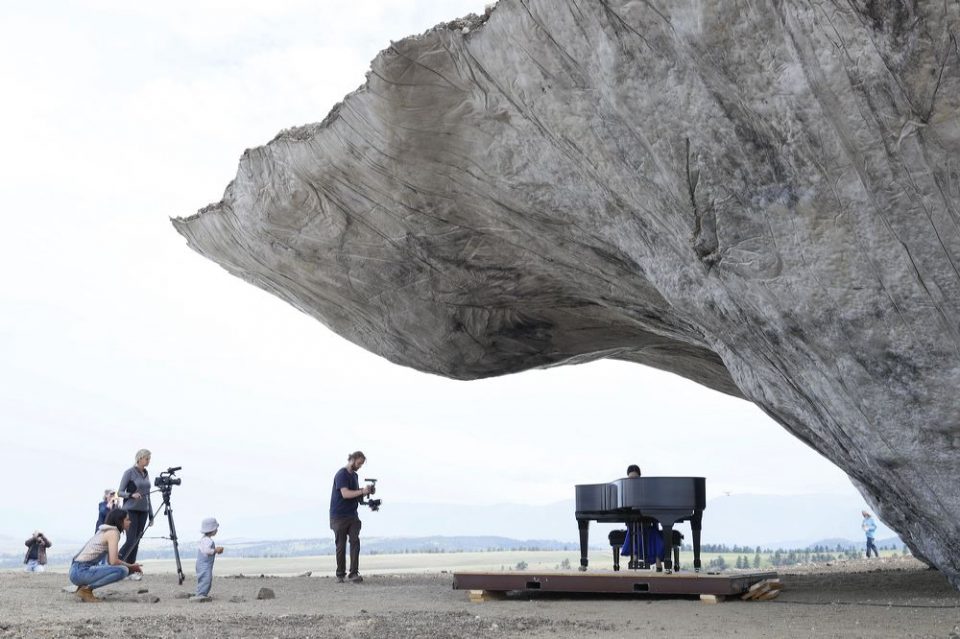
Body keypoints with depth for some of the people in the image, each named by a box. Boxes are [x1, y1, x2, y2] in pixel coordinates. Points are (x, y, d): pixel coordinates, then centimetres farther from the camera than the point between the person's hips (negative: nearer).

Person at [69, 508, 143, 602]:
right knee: (122, 570, -22)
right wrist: (130, 566, -2)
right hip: (81, 571, -10)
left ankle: (85, 586, 12)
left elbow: (110, 561, 20)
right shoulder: (113, 533, -10)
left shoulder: (104, 531, 18)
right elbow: (113, 561, -18)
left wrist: (131, 566, 8)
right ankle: (86, 589, -12)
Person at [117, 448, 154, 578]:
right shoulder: (129, 472, -7)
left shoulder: (146, 474, 12)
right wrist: (131, 495, -27)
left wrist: (151, 514, 14)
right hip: (131, 510, -6)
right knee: (131, 541, -12)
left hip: (143, 511, 6)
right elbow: (120, 492, -8)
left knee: (136, 541, 4)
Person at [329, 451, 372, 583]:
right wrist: (362, 491, -27)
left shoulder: (354, 475, 16)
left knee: (355, 542, -8)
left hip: (352, 516, 7)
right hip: (339, 516, -7)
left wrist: (364, 492, 1)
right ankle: (340, 574, 12)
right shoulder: (341, 474, -10)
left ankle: (354, 573, -11)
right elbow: (345, 494, -22)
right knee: (341, 545, 0)